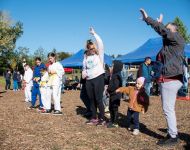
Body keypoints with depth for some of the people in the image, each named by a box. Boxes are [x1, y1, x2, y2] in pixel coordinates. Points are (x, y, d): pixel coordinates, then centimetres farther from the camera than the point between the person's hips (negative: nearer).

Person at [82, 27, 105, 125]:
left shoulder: (99, 54, -1)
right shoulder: (86, 56, 13)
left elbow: (100, 43, -16)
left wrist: (94, 34, -16)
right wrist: (83, 73, 5)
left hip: (98, 78, -6)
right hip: (89, 80, 6)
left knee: (98, 99, -6)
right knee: (92, 100, 10)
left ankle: (102, 119, 1)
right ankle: (94, 118, 20)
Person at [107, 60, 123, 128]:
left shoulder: (117, 76, -19)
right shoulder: (114, 75, 12)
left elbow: (115, 86, -25)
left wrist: (109, 89, -13)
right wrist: (109, 89, 4)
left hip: (115, 95, -10)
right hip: (112, 95, 10)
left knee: (114, 108, -2)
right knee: (111, 108, 17)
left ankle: (115, 123, 6)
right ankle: (111, 121, 28)